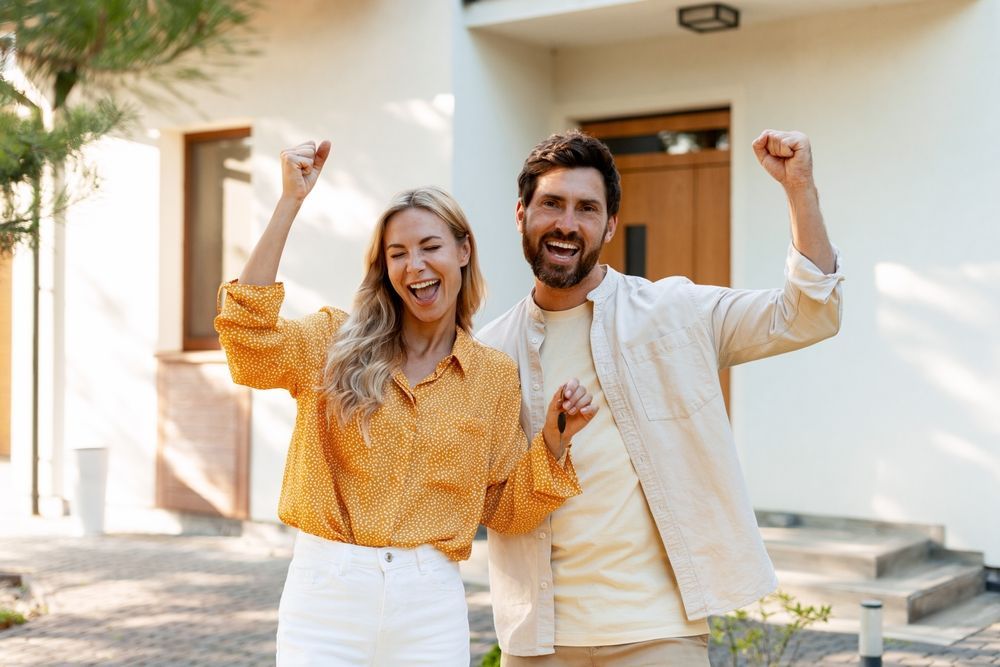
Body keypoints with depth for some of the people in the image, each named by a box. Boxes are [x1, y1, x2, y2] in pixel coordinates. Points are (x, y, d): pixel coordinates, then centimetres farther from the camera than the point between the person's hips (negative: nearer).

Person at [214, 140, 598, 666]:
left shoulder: (496, 375, 6)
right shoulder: (337, 345, 2)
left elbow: (504, 511, 9)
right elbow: (249, 341, -19)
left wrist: (554, 440, -7)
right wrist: (290, 202, -18)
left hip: (429, 603, 1)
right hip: (325, 589, -1)